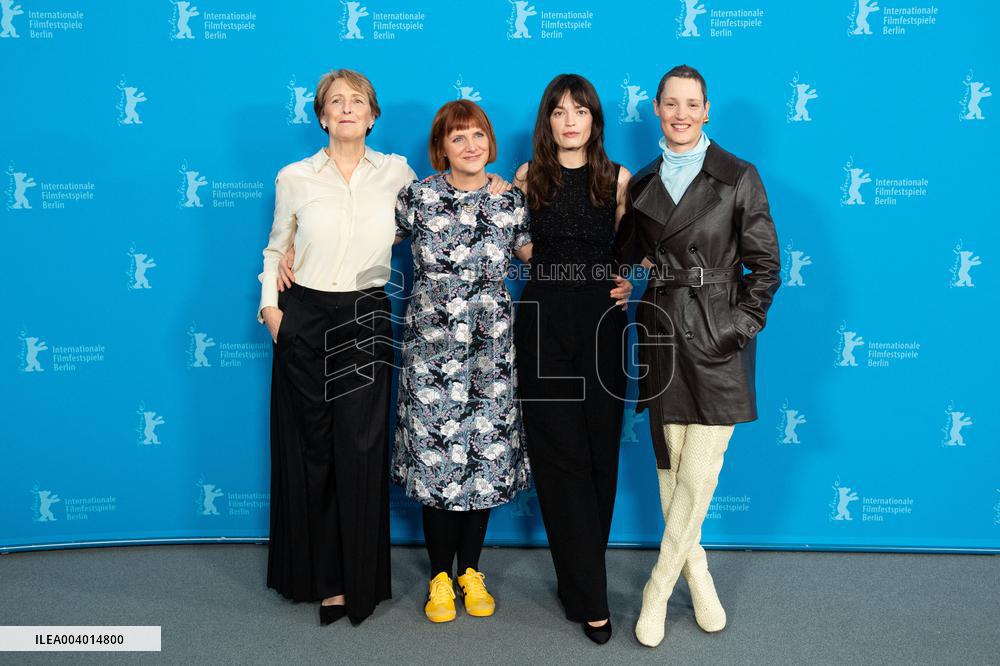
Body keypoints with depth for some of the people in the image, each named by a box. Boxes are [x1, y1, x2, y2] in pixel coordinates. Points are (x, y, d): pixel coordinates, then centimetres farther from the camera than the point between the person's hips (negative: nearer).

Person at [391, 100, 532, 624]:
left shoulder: (512, 202, 2)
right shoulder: (419, 197, -3)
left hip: (491, 346, 2)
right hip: (431, 345, -1)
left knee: (487, 454, 7)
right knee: (435, 455, 3)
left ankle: (470, 569, 27)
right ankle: (440, 575, 21)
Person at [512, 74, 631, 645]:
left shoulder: (618, 179, 6)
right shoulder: (528, 178, 7)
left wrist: (628, 284, -3)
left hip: (601, 319, 1)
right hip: (545, 319, 0)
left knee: (601, 451, 4)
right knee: (562, 454, -1)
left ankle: (579, 573, 24)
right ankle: (590, 599, 7)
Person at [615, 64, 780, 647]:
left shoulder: (739, 178, -1)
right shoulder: (642, 183, 10)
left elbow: (766, 266, -2)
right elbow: (628, 255, 19)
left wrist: (738, 328, -8)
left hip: (718, 339, -3)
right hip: (662, 333, 4)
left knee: (699, 475, -5)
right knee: (671, 466, 8)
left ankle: (659, 587, 12)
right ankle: (697, 574, 26)